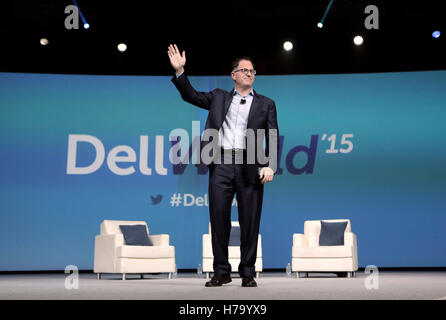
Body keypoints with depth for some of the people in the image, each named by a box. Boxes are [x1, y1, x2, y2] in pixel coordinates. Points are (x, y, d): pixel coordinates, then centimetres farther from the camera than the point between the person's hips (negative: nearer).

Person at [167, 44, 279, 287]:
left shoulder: (266, 104, 13)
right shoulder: (219, 98, 19)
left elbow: (272, 137, 5)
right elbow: (191, 95, 15)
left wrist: (270, 166, -9)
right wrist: (179, 71, 1)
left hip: (249, 167, -1)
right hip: (221, 164, 1)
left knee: (250, 221, 0)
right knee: (219, 218, 1)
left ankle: (247, 273, 10)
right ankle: (221, 272, 10)